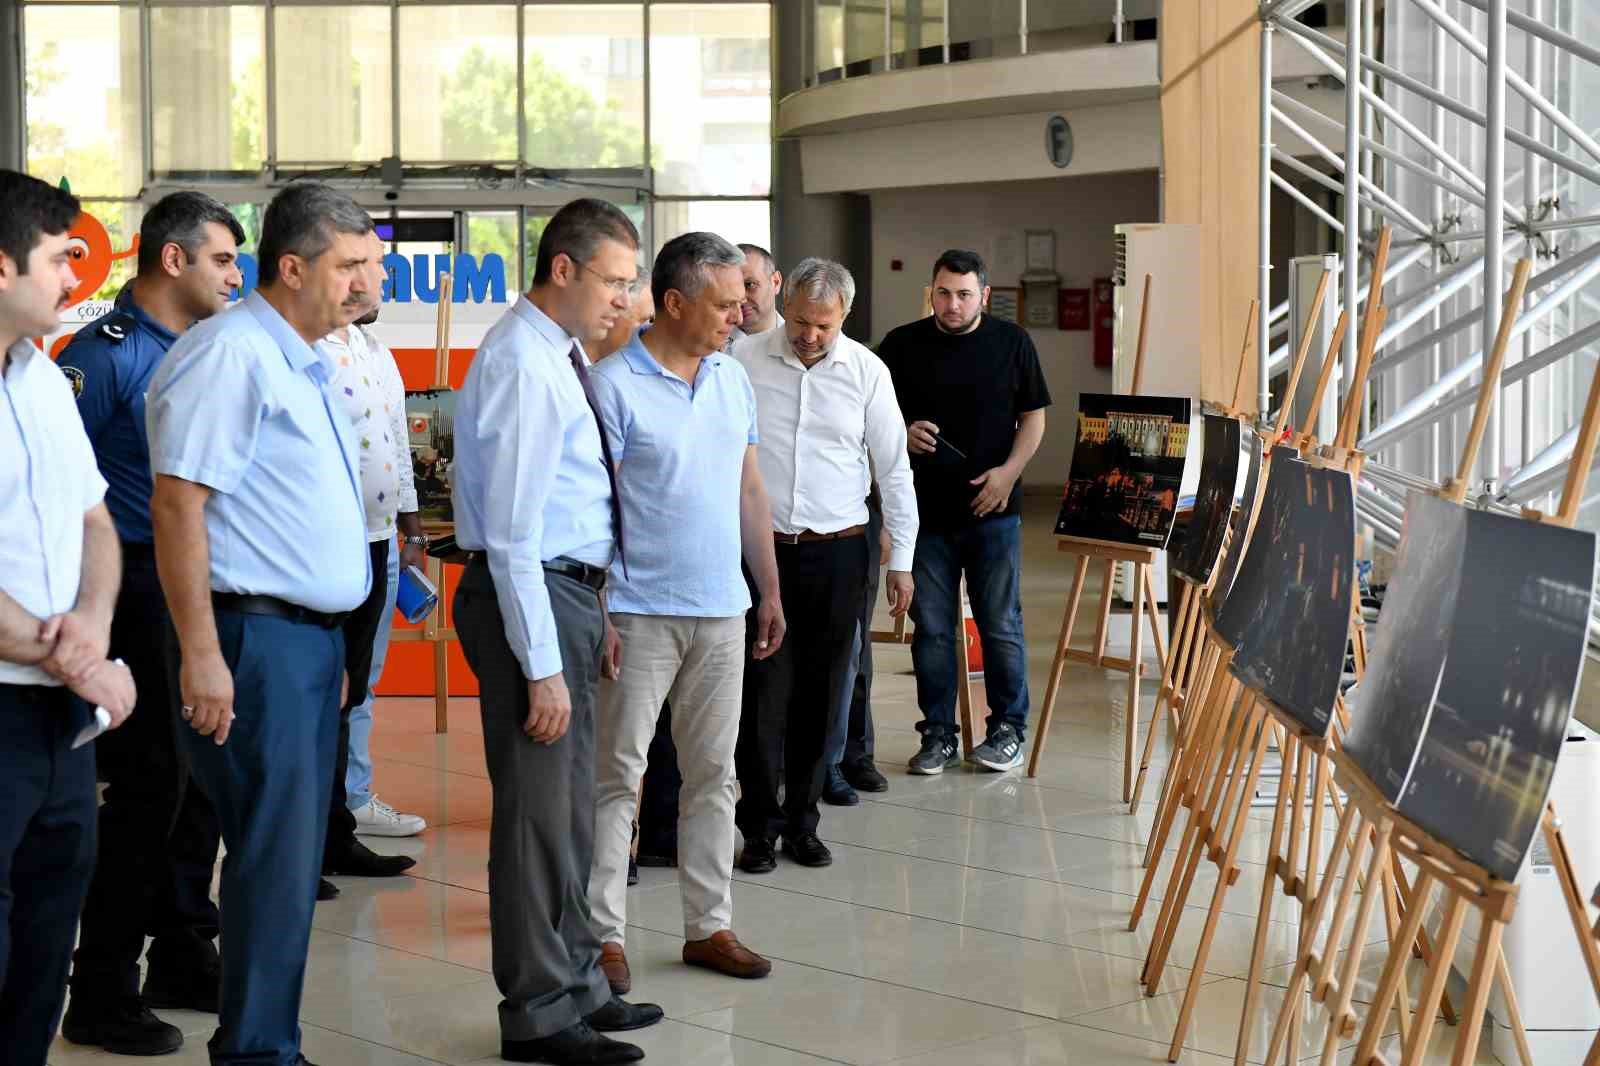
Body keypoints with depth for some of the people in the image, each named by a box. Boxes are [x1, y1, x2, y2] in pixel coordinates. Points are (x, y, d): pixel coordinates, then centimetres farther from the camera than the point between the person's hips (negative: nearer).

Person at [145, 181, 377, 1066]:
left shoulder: (303, 364, 16)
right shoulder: (230, 354, -13)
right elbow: (177, 505, -18)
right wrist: (201, 655, -22)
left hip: (310, 637, 9)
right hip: (256, 639, -9)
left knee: (294, 856, 12)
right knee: (273, 858, -7)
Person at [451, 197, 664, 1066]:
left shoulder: (563, 354, 12)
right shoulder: (522, 365, -18)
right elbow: (512, 531, -21)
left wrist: (591, 621, 16)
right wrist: (541, 666, -21)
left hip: (569, 591, 10)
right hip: (528, 596, -10)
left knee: (569, 801, 18)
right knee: (537, 809, -3)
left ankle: (577, 986, 30)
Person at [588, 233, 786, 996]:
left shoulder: (733, 379, 9)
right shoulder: (613, 385, -11)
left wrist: (770, 590, 14)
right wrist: (595, 613, -17)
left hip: (722, 611, 6)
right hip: (640, 611, -6)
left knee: (713, 774, 11)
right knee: (618, 775, 0)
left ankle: (709, 925, 20)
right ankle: (604, 934, 6)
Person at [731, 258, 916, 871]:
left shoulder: (866, 371, 1)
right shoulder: (743, 362, -2)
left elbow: (893, 469, 6)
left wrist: (901, 560, 5)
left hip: (837, 551, 1)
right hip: (760, 547, -1)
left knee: (819, 694, 7)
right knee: (763, 693, -3)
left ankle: (802, 822, 19)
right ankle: (759, 828, 6)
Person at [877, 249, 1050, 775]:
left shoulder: (1012, 343, 3)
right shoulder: (902, 346, 3)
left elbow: (1033, 417, 6)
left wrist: (1008, 471, -9)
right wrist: (903, 434, -12)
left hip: (992, 510, -1)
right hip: (926, 510, 1)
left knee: (1001, 625, 4)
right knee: (932, 628, 5)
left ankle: (1008, 729, 15)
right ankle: (937, 734, 14)